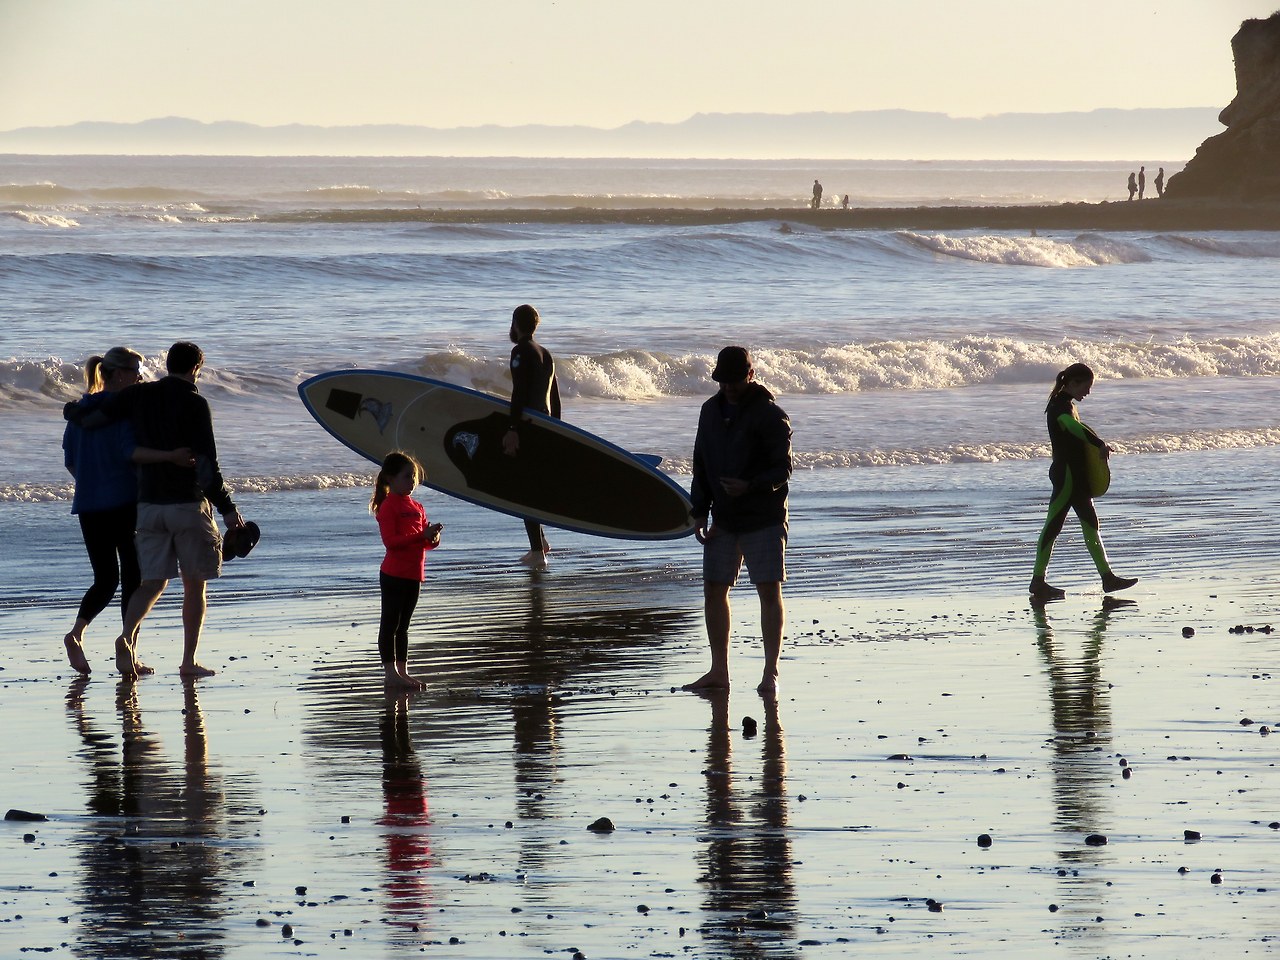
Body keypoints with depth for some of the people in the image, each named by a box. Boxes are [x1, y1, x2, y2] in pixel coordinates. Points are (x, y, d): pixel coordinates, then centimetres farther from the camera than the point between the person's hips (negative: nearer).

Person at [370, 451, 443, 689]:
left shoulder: (416, 507, 15)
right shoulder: (388, 506, -10)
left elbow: (425, 542, 19)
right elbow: (390, 541, -20)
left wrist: (433, 539, -5)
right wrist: (421, 536, -25)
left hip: (413, 574, 8)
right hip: (394, 574, -8)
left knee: (403, 626, 13)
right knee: (390, 624, -3)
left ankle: (403, 672, 18)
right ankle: (390, 672, -3)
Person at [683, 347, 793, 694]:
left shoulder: (769, 415, -10)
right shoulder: (711, 411, 9)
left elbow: (782, 469, -12)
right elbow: (701, 465, 15)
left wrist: (750, 486, -29)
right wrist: (700, 512, 8)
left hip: (764, 519, -6)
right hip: (723, 519, 6)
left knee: (769, 591, -6)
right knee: (713, 590, 7)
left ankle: (770, 672, -3)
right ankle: (719, 670, 15)